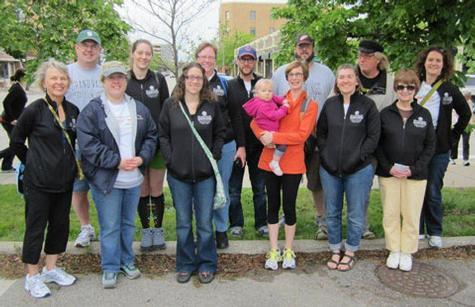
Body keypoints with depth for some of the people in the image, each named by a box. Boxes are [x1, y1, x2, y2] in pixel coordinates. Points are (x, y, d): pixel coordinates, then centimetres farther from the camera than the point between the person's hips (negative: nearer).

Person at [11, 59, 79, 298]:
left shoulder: (73, 110, 3)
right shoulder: (35, 110, -11)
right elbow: (16, 141, -2)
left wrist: (69, 164, 10)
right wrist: (33, 163, 3)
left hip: (64, 180, 5)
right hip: (39, 181, -5)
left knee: (60, 224, 14)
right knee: (35, 227, 5)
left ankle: (50, 269, 31)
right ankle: (31, 277, 20)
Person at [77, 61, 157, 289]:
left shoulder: (139, 109, 7)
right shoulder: (92, 111, -7)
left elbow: (151, 136, 9)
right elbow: (88, 144, -14)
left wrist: (142, 157, -9)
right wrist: (117, 161, -19)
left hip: (134, 178, 4)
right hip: (106, 179, -4)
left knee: (128, 223, 18)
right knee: (110, 227, 4)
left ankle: (127, 261, 34)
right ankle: (109, 268, 20)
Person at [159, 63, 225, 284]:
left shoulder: (212, 104, 2)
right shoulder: (171, 104, 0)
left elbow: (220, 133, 8)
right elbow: (163, 134, 3)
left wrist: (214, 156, -2)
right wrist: (170, 158, -6)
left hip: (205, 174, 0)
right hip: (178, 173, 0)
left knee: (205, 223, 7)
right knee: (183, 224, 11)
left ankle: (206, 264, 25)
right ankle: (185, 265, 27)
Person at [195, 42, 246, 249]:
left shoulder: (224, 83, 6)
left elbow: (235, 115, 6)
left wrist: (241, 145, 2)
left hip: (225, 145, 1)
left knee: (222, 189, 10)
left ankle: (221, 230, 25)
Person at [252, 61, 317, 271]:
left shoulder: (310, 105, -1)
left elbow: (302, 135, -12)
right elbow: (255, 121, 7)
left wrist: (274, 137, -18)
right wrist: (263, 136, -14)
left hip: (292, 163, -3)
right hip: (270, 159, 3)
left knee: (289, 206, 4)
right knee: (273, 205, 9)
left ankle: (288, 252, 23)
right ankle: (273, 252, 21)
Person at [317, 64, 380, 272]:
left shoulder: (367, 105, -4)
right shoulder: (330, 104, 6)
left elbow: (373, 136, -5)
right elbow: (321, 133, 10)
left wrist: (359, 157, -11)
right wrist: (325, 155, 0)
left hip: (359, 169, -3)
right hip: (330, 169, 3)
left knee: (355, 214, 7)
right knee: (332, 212, 13)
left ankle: (350, 252, 26)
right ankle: (335, 250, 29)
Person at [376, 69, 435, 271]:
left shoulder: (424, 115, 2)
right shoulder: (385, 114, 1)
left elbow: (430, 146, 3)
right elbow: (377, 143, 1)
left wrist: (413, 169, -9)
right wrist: (388, 167, -11)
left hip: (416, 174, 0)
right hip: (388, 173, 0)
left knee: (412, 215, 6)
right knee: (390, 213, 7)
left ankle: (407, 252, 23)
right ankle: (394, 250, 24)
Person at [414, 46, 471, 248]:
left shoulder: (449, 89, 2)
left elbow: (465, 113, 12)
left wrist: (453, 135, 6)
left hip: (439, 149, -1)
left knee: (433, 192, 3)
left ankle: (435, 232, 19)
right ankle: (417, 230, 20)